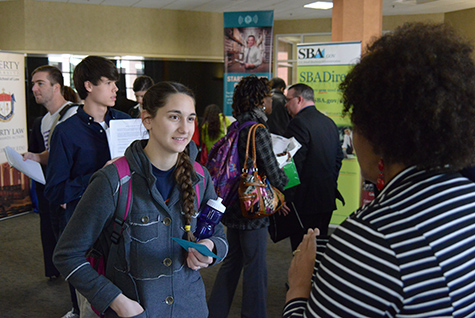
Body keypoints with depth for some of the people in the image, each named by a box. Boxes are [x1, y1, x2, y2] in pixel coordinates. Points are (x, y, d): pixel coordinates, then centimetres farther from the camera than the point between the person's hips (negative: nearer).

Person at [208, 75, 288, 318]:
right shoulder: (258, 131, -18)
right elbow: (275, 178, -18)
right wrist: (286, 177, 4)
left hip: (233, 207, 8)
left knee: (231, 262, 20)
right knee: (255, 267, 5)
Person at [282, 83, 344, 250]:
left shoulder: (298, 123, -15)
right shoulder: (329, 122, 12)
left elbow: (295, 165, -19)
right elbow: (338, 157, 17)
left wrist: (285, 197, -15)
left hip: (306, 200, -9)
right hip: (327, 198, 9)